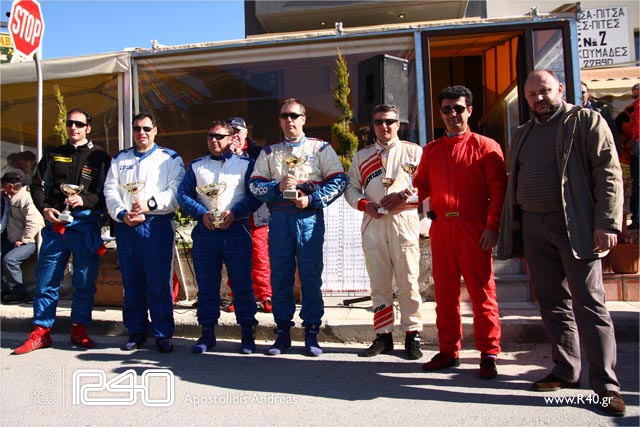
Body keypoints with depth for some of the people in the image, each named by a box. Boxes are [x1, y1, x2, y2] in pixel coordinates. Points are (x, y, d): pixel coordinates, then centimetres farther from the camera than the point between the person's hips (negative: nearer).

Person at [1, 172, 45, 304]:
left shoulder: (25, 198, -20)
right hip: (12, 240, 11)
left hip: (28, 242, -11)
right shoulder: (12, 198, 13)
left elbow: (34, 221, -28)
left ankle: (19, 293, -14)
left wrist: (23, 240, -24)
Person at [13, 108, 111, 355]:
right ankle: (41, 332, 15)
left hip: (86, 225, -2)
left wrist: (85, 200, -15)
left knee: (85, 282, 4)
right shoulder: (53, 156, 16)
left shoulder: (100, 158, 7)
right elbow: (37, 186, 13)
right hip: (55, 224, 3)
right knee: (45, 280, 4)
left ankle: (79, 330, 16)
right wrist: (44, 209, -4)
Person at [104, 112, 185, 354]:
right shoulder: (119, 159, 20)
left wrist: (150, 203, -17)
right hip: (126, 226, 4)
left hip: (158, 225, -3)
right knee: (131, 283, 8)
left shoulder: (170, 158, 8)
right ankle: (136, 331, 20)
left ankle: (163, 334, 6)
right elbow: (110, 191, 9)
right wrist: (122, 214, -7)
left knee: (159, 283, -4)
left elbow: (176, 191, -5)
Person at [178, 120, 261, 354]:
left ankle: (248, 334, 11)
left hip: (236, 230, -2)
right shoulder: (196, 165, 17)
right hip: (204, 231, 3)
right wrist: (202, 213, -9)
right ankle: (207, 333, 19)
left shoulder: (245, 164, 9)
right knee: (206, 286, 7)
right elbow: (183, 194, 7)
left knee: (242, 285, 0)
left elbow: (256, 196, -1)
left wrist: (234, 213, -14)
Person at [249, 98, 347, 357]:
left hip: (310, 217, -2)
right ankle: (282, 332, 17)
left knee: (311, 275, 0)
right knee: (280, 275, 5)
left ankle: (311, 333, 12)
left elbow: (339, 180, -1)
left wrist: (311, 199, -12)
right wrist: (278, 186, -11)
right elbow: (255, 184, 8)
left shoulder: (321, 148, 8)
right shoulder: (269, 152, 16)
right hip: (279, 219, 2)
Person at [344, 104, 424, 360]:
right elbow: (350, 187, 17)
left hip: (404, 222, -3)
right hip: (373, 224, 3)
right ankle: (383, 336, 14)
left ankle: (412, 336, 7)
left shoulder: (413, 151, 10)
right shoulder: (361, 156, 20)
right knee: (379, 284, 5)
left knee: (408, 281, -3)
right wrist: (364, 204, -3)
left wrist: (403, 197, -13)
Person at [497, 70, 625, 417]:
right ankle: (566, 371, 22)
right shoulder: (521, 134, 19)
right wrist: (510, 231, 12)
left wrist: (607, 224, -16)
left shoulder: (586, 121, 2)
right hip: (533, 228, 6)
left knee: (589, 303, -4)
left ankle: (605, 384, 3)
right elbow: (513, 185, 19)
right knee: (552, 303, 10)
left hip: (575, 225, -5)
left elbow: (609, 174, -6)